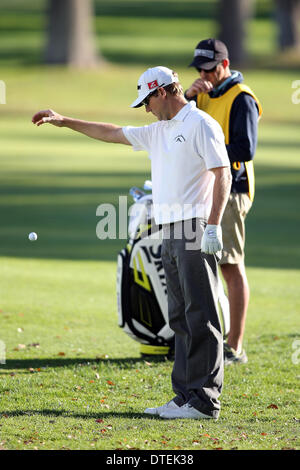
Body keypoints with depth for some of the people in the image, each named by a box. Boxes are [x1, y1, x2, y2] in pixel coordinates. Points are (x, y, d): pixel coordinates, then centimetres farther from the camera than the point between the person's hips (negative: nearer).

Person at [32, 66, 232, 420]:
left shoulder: (200, 124, -6)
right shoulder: (158, 131, 20)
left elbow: (223, 173, -13)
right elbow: (112, 133, 30)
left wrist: (213, 225, -19)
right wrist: (64, 121, 31)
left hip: (196, 231, -9)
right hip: (170, 232, 9)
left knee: (200, 315, -10)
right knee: (180, 317, 9)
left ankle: (205, 401, -11)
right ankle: (185, 396, 11)